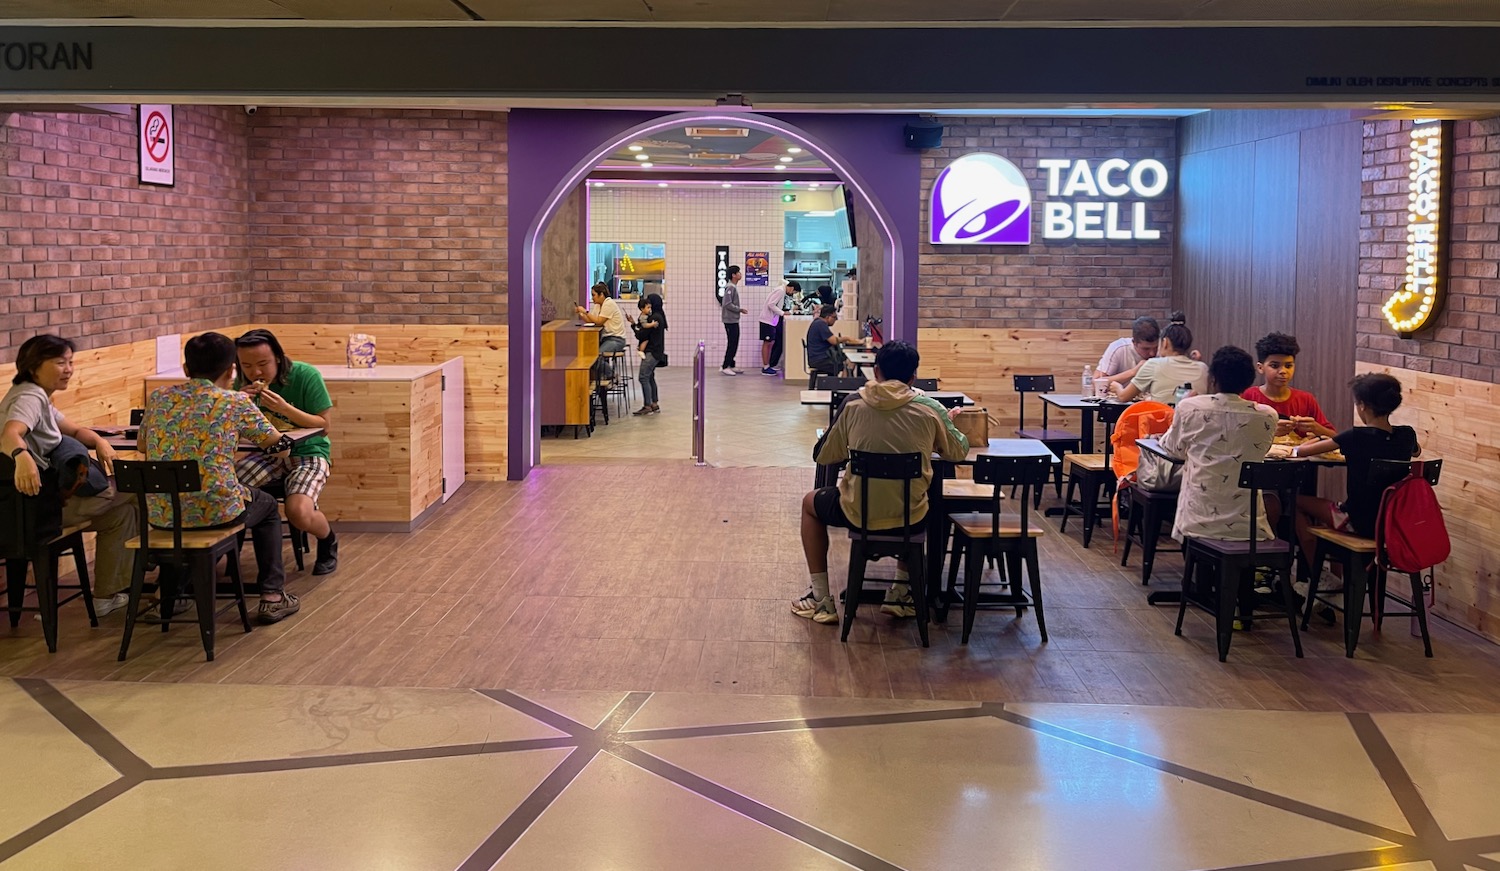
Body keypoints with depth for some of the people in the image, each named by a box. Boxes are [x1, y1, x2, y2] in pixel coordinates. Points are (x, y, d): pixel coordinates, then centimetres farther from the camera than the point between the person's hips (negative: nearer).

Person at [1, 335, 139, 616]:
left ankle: (109, 593, 17)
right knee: (131, 492, 0)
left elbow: (75, 431, 21)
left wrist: (99, 441, -1)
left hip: (50, 492, 10)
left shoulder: (39, 397, 15)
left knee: (121, 509, 17)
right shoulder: (29, 398, -17)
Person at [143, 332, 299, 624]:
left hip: (160, 514, 4)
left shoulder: (157, 397, 4)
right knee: (267, 505, 27)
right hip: (214, 512, -4)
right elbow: (272, 439, 10)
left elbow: (143, 446, 19)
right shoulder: (235, 402, -6)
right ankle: (272, 595, 21)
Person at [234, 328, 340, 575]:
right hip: (267, 453, 4)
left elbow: (324, 426, -13)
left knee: (299, 513, -29)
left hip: (308, 453, -4)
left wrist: (284, 408, -26)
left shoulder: (306, 376, -15)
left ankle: (328, 541, 8)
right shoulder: (243, 383, -2)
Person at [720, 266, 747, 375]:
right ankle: (725, 367, -2)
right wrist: (740, 310, -17)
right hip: (730, 320, -9)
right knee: (732, 344, -7)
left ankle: (730, 365, 18)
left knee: (734, 344, 12)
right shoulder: (730, 287, -16)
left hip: (734, 320, 9)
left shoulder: (733, 287, 13)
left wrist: (739, 311, 12)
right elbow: (727, 304, -22)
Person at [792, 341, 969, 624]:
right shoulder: (930, 409, -5)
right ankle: (901, 592, 32)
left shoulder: (853, 404, -6)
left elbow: (823, 456, 4)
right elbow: (959, 452, 11)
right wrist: (948, 423, 33)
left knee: (810, 503, 31)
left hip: (858, 514, -1)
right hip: (911, 518, 1)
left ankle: (821, 600, 26)